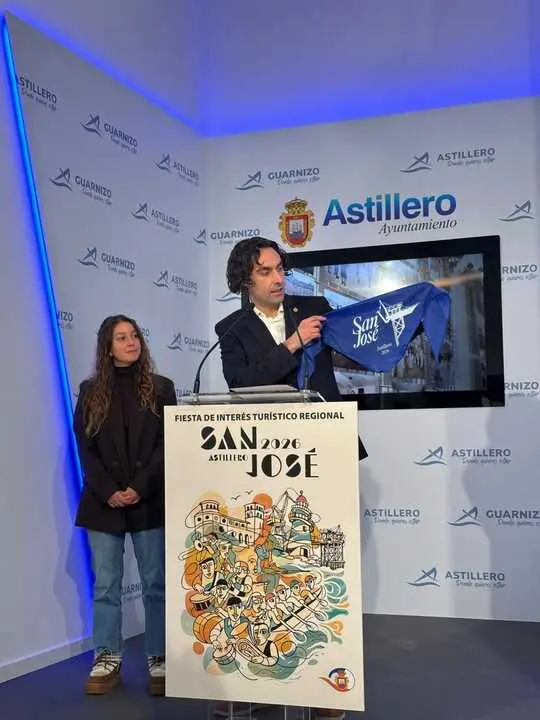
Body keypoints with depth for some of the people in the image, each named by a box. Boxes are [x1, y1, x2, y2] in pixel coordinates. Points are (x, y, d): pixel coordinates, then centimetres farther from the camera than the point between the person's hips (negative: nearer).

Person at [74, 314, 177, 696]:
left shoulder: (160, 388, 4)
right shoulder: (91, 392, 6)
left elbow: (168, 445, -3)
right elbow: (86, 449, 2)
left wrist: (141, 488, -14)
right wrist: (108, 492, -11)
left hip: (151, 502, -1)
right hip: (104, 502, 1)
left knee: (156, 583, 4)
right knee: (105, 585, 5)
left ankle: (160, 660, 13)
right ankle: (107, 660, 16)